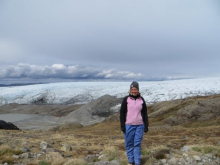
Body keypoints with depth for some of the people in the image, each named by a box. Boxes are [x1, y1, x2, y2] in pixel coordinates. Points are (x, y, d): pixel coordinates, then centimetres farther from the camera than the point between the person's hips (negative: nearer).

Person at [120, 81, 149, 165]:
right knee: (129, 144, 5)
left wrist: (146, 126, 6)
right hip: (128, 125, -1)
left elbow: (145, 113, 9)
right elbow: (122, 113, 0)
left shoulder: (141, 100, 5)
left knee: (137, 144, 3)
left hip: (139, 126, 1)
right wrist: (122, 125, -5)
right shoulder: (126, 99, -2)